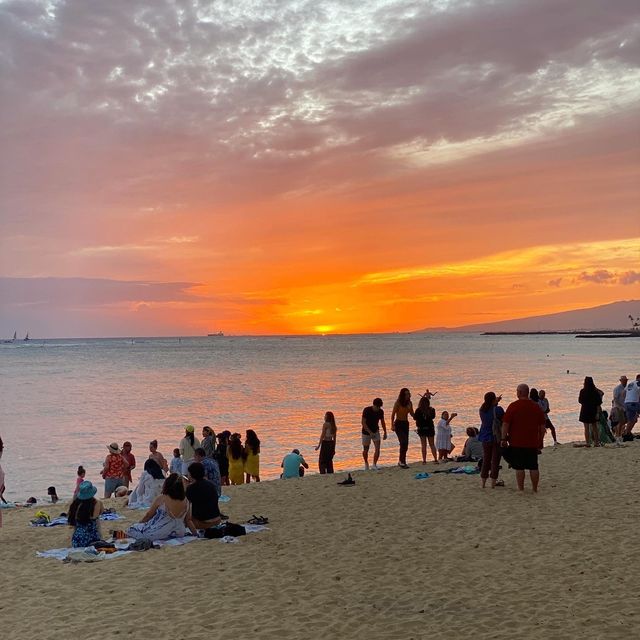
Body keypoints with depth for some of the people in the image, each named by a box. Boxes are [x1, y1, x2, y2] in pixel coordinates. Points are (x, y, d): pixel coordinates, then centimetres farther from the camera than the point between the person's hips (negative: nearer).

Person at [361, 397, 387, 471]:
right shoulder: (366, 410, -21)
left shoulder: (381, 411, -8)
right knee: (366, 450, 7)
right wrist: (370, 432, -29)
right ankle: (366, 463, 31)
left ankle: (374, 464, -1)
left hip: (376, 432, 3)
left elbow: (382, 422, 9)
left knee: (377, 449, -12)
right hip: (366, 432, -3)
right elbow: (363, 422, -22)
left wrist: (385, 432, 9)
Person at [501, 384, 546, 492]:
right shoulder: (536, 407, 6)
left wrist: (503, 439, -3)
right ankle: (535, 490, 14)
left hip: (517, 443, -4)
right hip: (533, 443, 4)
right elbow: (542, 426, 9)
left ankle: (521, 489, 3)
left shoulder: (513, 406, -7)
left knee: (519, 467, 2)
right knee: (533, 467, 9)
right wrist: (540, 442, 15)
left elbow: (505, 424, -9)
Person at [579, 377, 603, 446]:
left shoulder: (582, 391, -12)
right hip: (594, 411, 2)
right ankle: (596, 442, 17)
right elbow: (598, 403, -6)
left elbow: (580, 401, -2)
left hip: (585, 411, -2)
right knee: (595, 427, 15)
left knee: (586, 428, 4)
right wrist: (597, 412, -3)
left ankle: (588, 443, 0)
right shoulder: (596, 391, -5)